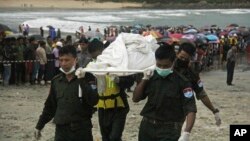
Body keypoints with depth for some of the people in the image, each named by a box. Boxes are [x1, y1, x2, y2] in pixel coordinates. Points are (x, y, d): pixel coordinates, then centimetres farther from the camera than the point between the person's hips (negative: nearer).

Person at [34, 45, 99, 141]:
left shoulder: (85, 78, -6)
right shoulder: (56, 81, 7)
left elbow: (94, 101, -19)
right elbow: (50, 106, 17)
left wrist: (83, 82, -25)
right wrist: (39, 126, 20)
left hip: (82, 130, -3)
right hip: (61, 131, 3)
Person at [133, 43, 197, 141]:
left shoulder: (182, 82, -12)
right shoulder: (151, 77, 2)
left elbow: (190, 110, -16)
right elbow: (135, 98, 5)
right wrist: (144, 79, -7)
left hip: (169, 130, -5)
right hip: (147, 127, 5)